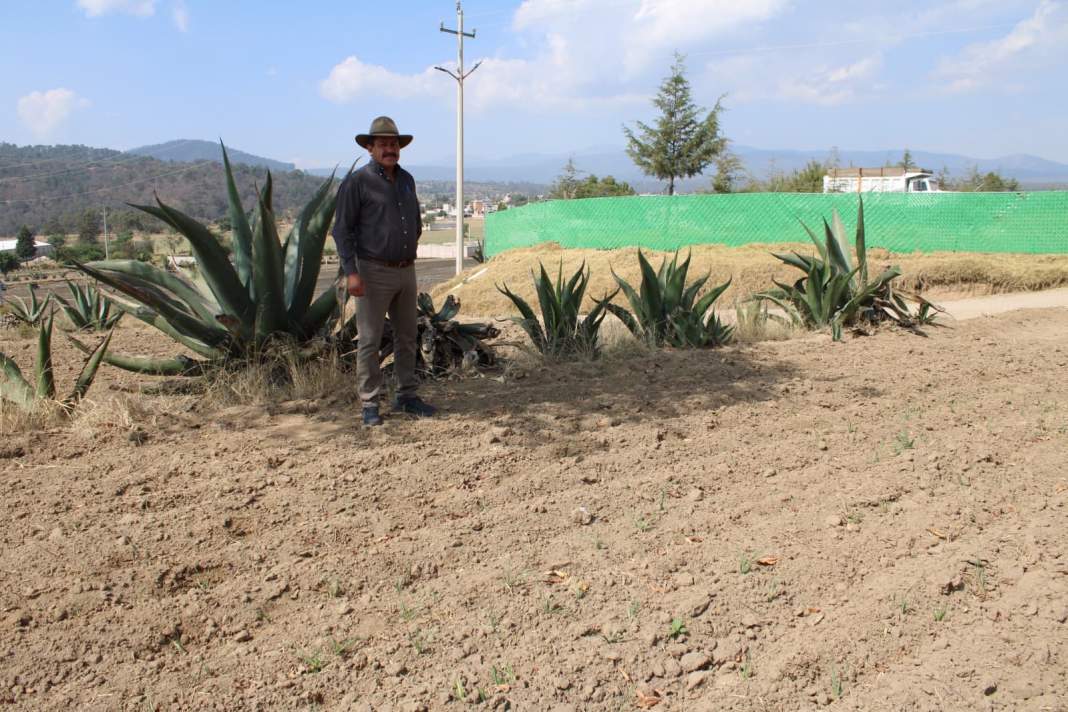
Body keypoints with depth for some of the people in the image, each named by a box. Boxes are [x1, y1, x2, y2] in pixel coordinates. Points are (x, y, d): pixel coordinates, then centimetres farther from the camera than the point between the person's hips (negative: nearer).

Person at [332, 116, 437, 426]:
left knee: (407, 336, 11)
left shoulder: (406, 180, 11)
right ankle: (370, 404, 7)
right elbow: (342, 230, -11)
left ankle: (406, 396, 22)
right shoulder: (357, 182, -8)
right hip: (374, 272, -6)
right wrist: (351, 272, -19)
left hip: (406, 271, 7)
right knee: (370, 339, -1)